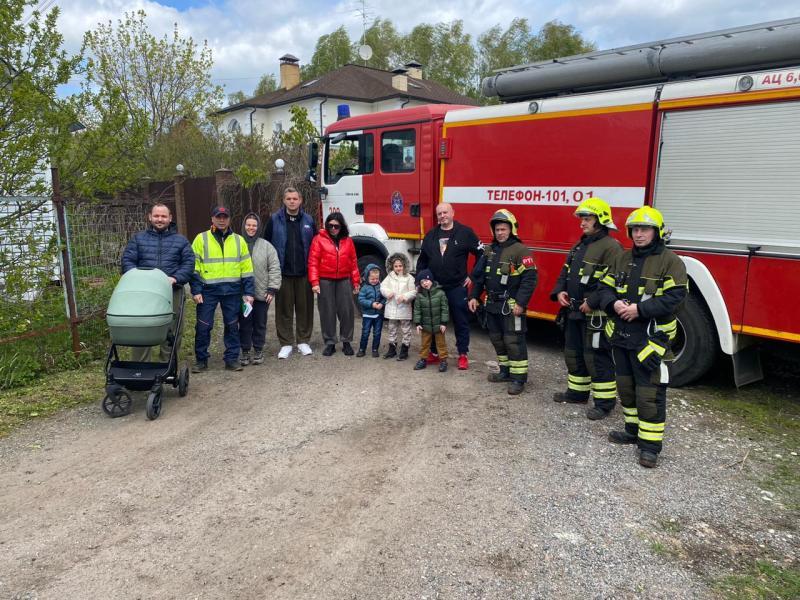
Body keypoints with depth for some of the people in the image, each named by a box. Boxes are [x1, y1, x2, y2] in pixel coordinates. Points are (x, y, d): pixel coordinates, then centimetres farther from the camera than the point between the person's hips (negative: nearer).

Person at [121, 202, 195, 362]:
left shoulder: (180, 241, 13)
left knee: (171, 333, 4)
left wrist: (175, 278, -13)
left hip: (172, 292, 0)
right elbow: (127, 261, 6)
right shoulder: (138, 239, 14)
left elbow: (189, 263, 4)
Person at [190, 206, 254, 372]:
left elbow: (247, 268, 8)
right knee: (203, 326, 1)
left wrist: (248, 292, 2)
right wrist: (196, 290, -9)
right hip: (208, 290, -2)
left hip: (232, 291, 2)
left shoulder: (239, 240, 8)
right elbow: (194, 267, 0)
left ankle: (232, 359, 17)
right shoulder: (201, 239, 2)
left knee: (232, 326, 7)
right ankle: (201, 360, 13)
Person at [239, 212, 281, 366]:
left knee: (260, 323, 9)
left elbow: (274, 269, 0)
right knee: (244, 323, 7)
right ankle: (245, 351, 18)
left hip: (262, 293, 0)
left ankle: (258, 351, 22)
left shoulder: (266, 246, 3)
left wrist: (272, 289, -7)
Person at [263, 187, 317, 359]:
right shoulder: (274, 220, 3)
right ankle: (286, 344, 13)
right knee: (284, 309, 4)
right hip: (283, 273, -1)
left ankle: (303, 341, 19)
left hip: (304, 272, 1)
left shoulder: (308, 220, 7)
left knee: (304, 307, 7)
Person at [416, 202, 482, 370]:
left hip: (457, 287, -3)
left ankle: (463, 355, 14)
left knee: (461, 322, 4)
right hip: (434, 287, 4)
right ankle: (434, 352, 24)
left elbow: (481, 254, -1)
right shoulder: (430, 235, 9)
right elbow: (422, 260, 16)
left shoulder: (465, 233, -4)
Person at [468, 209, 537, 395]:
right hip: (492, 304, 8)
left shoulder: (521, 251, -12)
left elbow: (529, 279, -16)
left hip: (511, 306, -7)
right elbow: (479, 274, 18)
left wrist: (521, 303, -21)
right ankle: (505, 371, 30)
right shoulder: (489, 250, 11)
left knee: (514, 342, -3)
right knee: (497, 339, 16)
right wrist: (474, 296, 12)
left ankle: (518, 378, 5)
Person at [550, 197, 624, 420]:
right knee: (573, 353, 18)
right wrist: (559, 291, 3)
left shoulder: (611, 247, -15)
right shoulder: (579, 246, 15)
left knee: (597, 357, -3)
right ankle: (577, 392, 34)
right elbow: (566, 272, 20)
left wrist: (592, 302, -26)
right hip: (574, 312, 9)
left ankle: (605, 403, 8)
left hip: (596, 315, -9)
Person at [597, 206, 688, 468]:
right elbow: (605, 287, 9)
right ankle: (633, 429, 33)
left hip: (651, 338, -6)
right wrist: (614, 303, -13)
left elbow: (674, 297, -17)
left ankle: (650, 443, 7)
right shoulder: (623, 258, 11)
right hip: (621, 335, 7)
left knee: (649, 393, -3)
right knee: (626, 386, 17)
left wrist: (639, 309, -22)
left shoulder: (670, 261, -8)